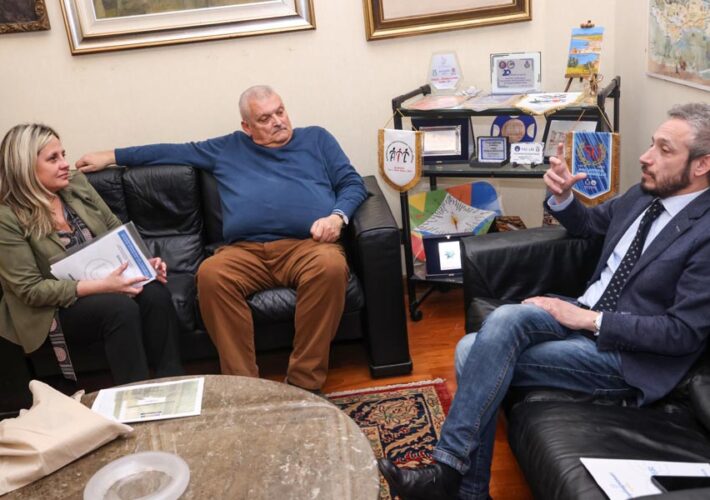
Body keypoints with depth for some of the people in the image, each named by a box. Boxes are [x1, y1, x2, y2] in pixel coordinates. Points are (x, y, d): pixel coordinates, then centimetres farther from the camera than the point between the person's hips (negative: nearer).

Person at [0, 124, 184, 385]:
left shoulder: (77, 184, 4)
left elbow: (117, 230, 10)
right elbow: (30, 289, -17)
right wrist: (101, 285, -26)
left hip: (109, 281, 5)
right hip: (56, 309, -5)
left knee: (155, 293, -25)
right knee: (121, 307, -33)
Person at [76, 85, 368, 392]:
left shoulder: (316, 139, 23)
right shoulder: (228, 148, 27)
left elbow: (353, 183, 18)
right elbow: (174, 151, 33)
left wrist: (337, 216, -4)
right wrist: (111, 156, 34)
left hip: (309, 245, -1)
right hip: (247, 251, 2)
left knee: (330, 266, -36)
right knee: (210, 274, -30)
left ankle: (304, 383, -27)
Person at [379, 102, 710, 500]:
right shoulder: (646, 193, 7)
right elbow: (587, 224, 23)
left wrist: (589, 320, -19)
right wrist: (561, 196, 0)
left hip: (630, 354, -7)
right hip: (587, 315, 7)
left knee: (488, 362, -22)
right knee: (472, 349, -16)